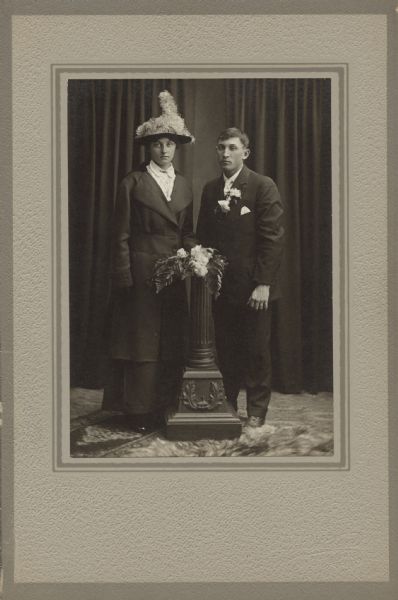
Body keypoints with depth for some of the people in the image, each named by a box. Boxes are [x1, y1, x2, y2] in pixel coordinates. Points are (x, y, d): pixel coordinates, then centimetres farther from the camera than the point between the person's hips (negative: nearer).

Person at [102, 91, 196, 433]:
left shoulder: (184, 186, 13)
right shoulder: (133, 184, -1)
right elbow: (121, 235, -3)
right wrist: (124, 277, -9)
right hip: (142, 273, -5)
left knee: (173, 343, 6)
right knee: (142, 341, -1)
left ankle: (167, 408, 15)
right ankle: (140, 413, 7)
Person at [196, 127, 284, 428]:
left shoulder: (263, 186, -6)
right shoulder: (210, 190, 11)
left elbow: (273, 237, -10)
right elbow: (203, 236, 14)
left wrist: (263, 283, -15)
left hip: (253, 286, -4)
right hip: (220, 285, 4)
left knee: (256, 350, 5)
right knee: (224, 349, 9)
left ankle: (256, 410, 17)